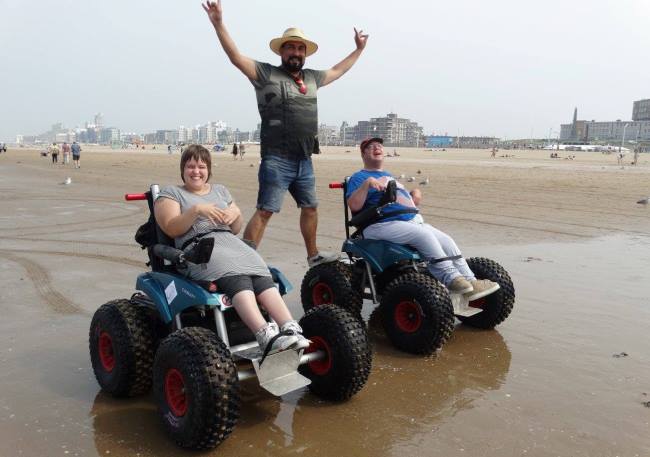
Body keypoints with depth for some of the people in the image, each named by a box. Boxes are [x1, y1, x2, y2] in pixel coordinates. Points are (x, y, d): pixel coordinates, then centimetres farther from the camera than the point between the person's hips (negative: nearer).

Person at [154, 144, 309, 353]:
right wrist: (196, 210, -12)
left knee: (262, 275, -28)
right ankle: (265, 335, -51)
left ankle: (291, 329, -43)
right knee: (237, 277, -35)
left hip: (231, 242, 5)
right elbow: (171, 229, 0)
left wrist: (236, 214, 4)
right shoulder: (170, 193, 16)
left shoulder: (220, 190, 29)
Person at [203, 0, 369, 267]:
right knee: (265, 212, -12)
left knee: (310, 208, 17)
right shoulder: (266, 74, -2)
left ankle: (313, 255, 34)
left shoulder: (311, 78, 17)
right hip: (276, 160, -7)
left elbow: (337, 70, 33)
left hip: (304, 160, 7)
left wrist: (359, 49, 41)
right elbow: (236, 57, -12)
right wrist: (218, 23, -23)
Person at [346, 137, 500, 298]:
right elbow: (354, 206, -10)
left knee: (446, 241, -9)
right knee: (424, 235, -30)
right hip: (383, 225, -8)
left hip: (413, 221, 8)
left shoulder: (389, 176, 31)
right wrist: (367, 183, -21)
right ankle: (452, 279, -27)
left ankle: (470, 280, -11)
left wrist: (415, 196, 12)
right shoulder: (359, 177, 6)